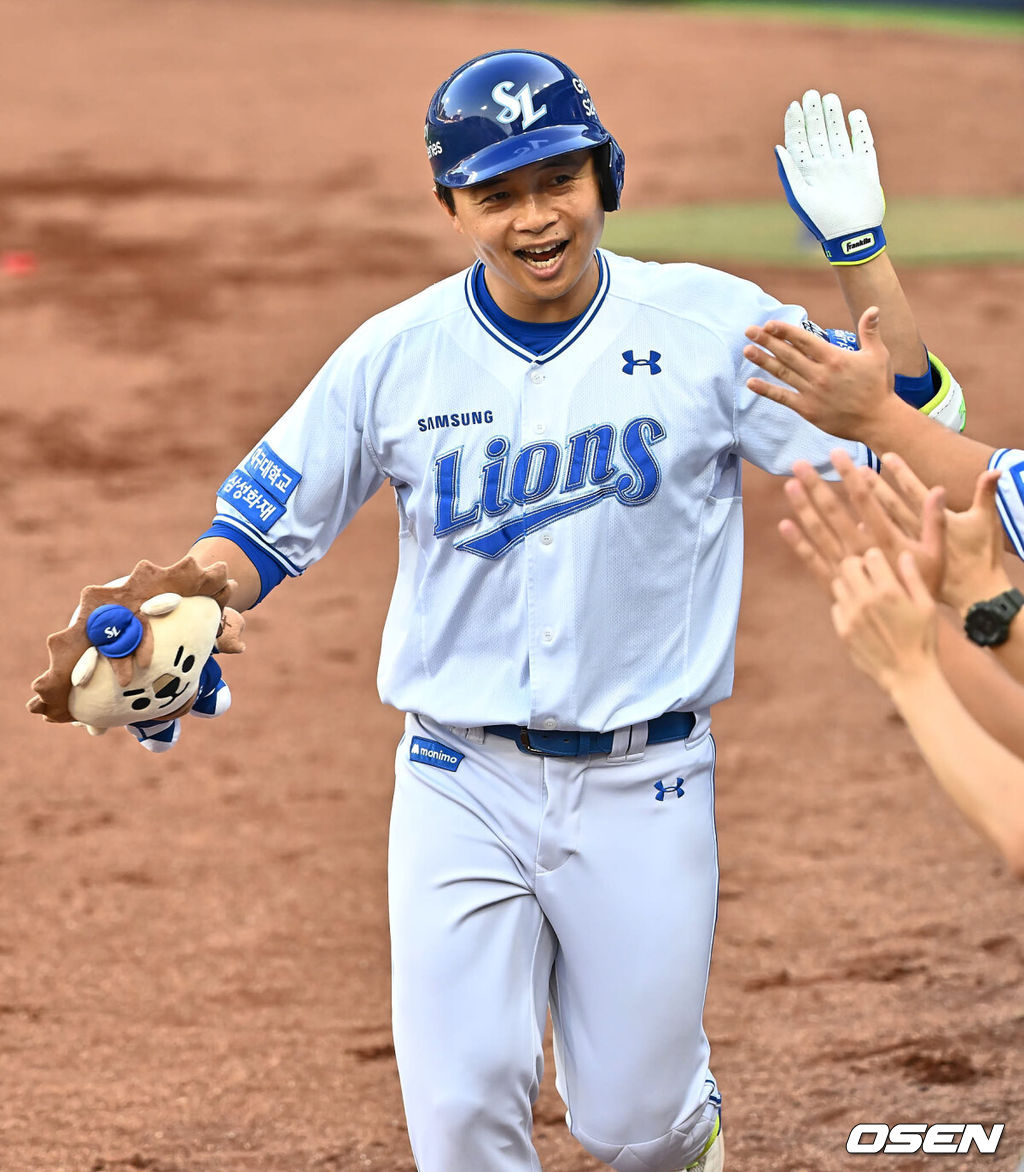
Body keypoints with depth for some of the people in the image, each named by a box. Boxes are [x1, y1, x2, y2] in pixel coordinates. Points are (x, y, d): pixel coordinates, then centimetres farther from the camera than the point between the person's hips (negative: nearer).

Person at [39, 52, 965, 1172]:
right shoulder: (396, 356, -2)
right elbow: (258, 529, 4)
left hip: (643, 784, -1)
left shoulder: (710, 325, -5)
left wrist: (858, 245, -18)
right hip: (463, 778, 1)